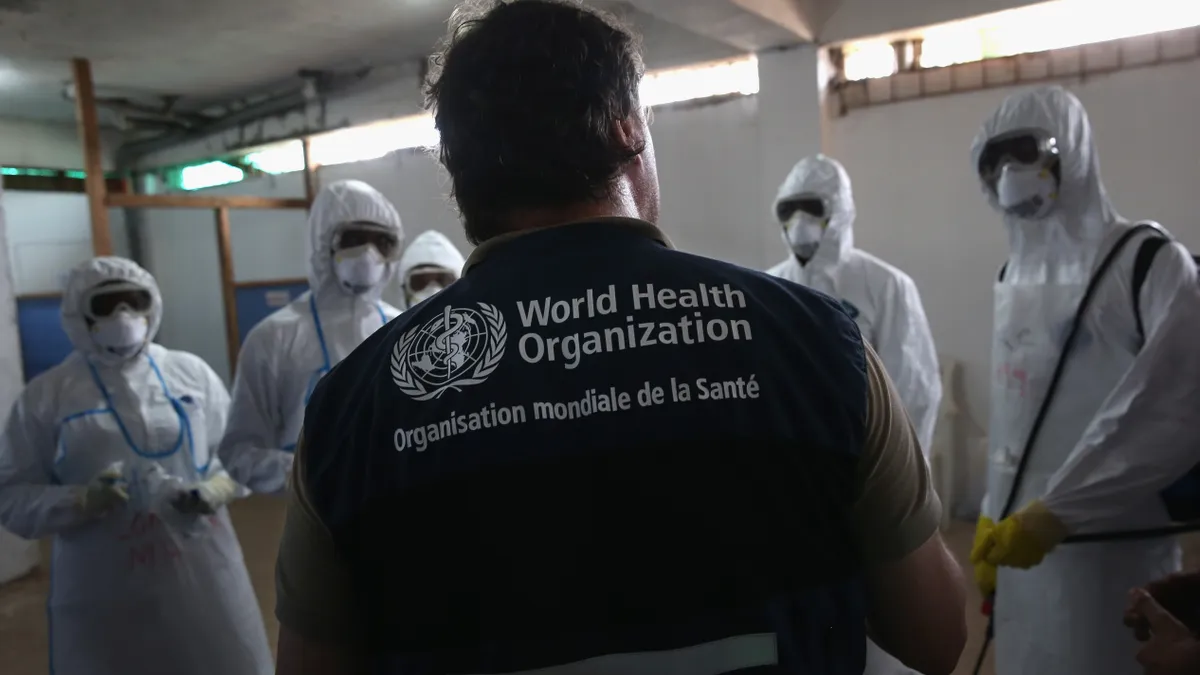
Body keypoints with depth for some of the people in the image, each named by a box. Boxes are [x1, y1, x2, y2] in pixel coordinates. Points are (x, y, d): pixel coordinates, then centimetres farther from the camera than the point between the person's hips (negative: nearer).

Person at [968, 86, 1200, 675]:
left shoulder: (1150, 262, -9)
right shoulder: (1015, 273, 9)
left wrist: (1053, 513, -18)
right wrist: (994, 516, 11)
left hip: (1110, 546, -5)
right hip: (1025, 537, 6)